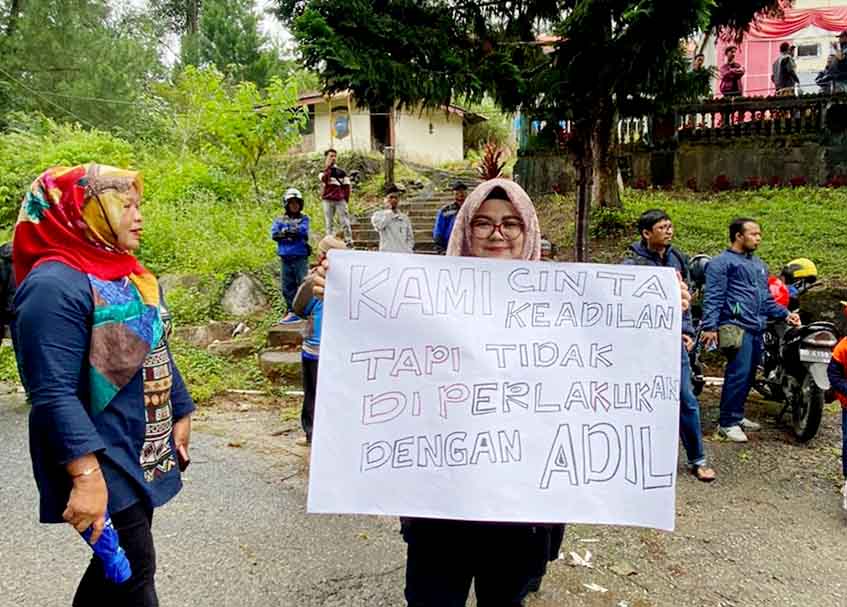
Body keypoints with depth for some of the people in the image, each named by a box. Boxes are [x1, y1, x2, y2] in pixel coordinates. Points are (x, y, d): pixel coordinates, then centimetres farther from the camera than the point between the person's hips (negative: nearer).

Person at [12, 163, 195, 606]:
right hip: (104, 469, -8)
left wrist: (180, 415, 18)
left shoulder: (134, 276, 10)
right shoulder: (55, 285, -20)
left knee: (119, 570, 19)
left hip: (142, 458, 9)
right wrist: (86, 476, -29)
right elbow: (54, 394, -26)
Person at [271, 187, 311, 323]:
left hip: (300, 258, -3)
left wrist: (286, 231, -8)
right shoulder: (279, 220, 12)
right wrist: (292, 233, -14)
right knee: (287, 287, 6)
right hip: (285, 259, 3)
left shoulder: (304, 218, 6)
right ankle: (292, 311, 14)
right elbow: (274, 234, -3)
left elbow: (303, 230, -13)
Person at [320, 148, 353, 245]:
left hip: (340, 200, 0)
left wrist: (346, 199, 1)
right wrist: (328, 166, -13)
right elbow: (324, 180, -14)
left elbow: (347, 187, 10)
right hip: (328, 200, 1)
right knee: (329, 223, 4)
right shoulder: (324, 172, 9)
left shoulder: (341, 172, 10)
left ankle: (349, 241, -2)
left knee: (345, 221, -4)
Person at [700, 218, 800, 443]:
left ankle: (736, 416, 23)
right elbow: (713, 298, -11)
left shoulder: (759, 265, 24)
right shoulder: (722, 263, -3)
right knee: (739, 374, -13)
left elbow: (766, 299, 28)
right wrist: (709, 327, -19)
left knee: (749, 375, 11)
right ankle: (727, 423, -7)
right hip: (736, 327, -8)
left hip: (757, 328, 9)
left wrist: (785, 314, 13)